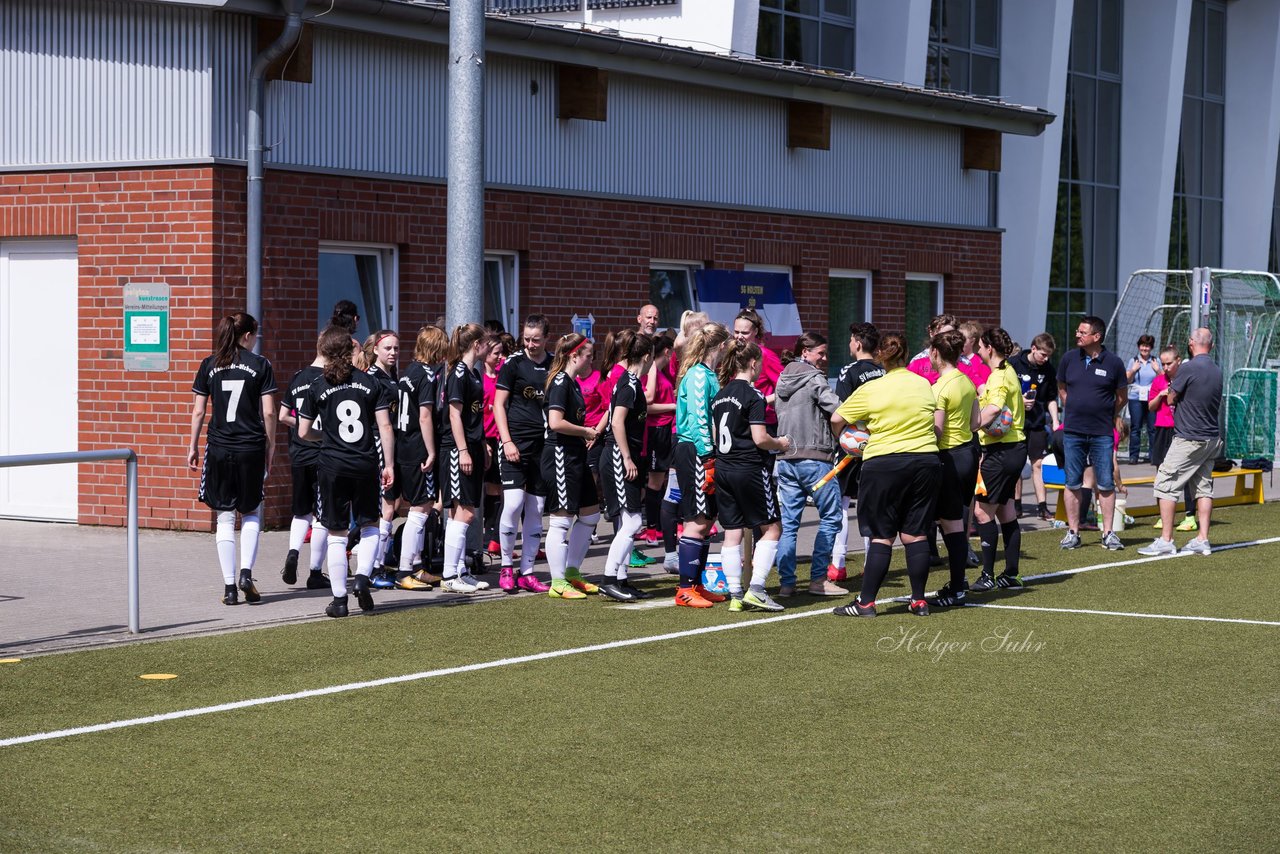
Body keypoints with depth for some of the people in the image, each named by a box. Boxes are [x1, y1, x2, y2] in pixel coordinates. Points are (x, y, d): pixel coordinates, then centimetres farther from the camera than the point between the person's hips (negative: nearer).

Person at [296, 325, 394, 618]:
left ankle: (339, 599, 7)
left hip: (332, 467, -1)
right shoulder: (371, 384, 0)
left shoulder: (317, 388, -2)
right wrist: (389, 465, 1)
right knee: (370, 525, 19)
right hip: (366, 466, 1)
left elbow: (303, 432, 3)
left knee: (336, 534, 7)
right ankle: (362, 577, -2)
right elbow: (385, 426, -4)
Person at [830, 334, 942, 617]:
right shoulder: (924, 385, 5)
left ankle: (866, 602, 1)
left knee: (881, 535, 1)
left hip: (884, 463, -3)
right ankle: (919, 601, 11)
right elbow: (936, 424, 16)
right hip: (925, 463, 3)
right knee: (916, 534, 8)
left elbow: (837, 419, 1)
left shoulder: (871, 390, -6)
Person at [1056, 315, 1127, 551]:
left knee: (1106, 484, 0)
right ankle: (1073, 532, 10)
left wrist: (1104, 415, 9)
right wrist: (1075, 410, 12)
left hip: (1102, 433, -2)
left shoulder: (1113, 362, -4)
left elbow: (1121, 398, 7)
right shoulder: (1069, 359, 3)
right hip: (1073, 431, 2)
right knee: (1072, 483, 4)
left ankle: (1108, 532, 6)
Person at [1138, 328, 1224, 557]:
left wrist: (1172, 386, 15)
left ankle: (1166, 541, -8)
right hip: (1212, 438, 8)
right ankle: (1202, 540, 8)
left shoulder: (1188, 368, -15)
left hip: (1188, 439, -8)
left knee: (1166, 485, -4)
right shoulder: (1217, 370, 9)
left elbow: (1171, 399, -6)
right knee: (1204, 487, 11)